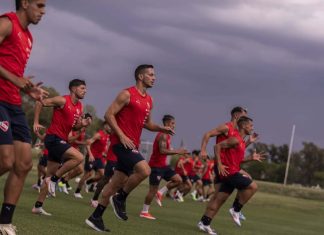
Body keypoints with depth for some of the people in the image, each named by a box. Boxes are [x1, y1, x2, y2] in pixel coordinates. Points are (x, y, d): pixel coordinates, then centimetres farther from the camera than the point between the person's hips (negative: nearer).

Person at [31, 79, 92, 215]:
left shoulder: (80, 107, 12)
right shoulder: (62, 100, -12)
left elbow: (74, 127, 19)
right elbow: (40, 103, -11)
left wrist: (83, 124, -3)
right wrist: (36, 122, -16)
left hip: (61, 141, 9)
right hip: (53, 138, -9)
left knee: (50, 175, 9)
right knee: (79, 157, -24)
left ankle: (38, 206, 14)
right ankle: (54, 179, -12)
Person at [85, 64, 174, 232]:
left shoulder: (148, 100, 16)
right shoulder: (127, 94, -8)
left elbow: (147, 123, 26)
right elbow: (109, 115, -11)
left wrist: (161, 129, 6)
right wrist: (122, 136, -19)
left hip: (132, 145, 9)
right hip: (122, 142, -9)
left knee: (117, 182, 9)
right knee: (144, 170, -25)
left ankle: (95, 217, 16)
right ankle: (120, 198, -6)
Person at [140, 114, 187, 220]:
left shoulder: (167, 135, 15)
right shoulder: (163, 135, -17)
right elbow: (162, 151, -29)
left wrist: (178, 152, 10)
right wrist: (177, 151, -27)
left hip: (162, 165, 9)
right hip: (156, 165, -9)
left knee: (178, 180, 1)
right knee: (153, 189, -5)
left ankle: (160, 193, 9)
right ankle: (144, 212, 5)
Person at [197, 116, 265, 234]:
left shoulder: (241, 141, 18)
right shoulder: (235, 139, -13)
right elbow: (217, 146, -18)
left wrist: (251, 158, 15)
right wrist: (219, 164, -22)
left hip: (231, 172, 10)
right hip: (230, 172, -10)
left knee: (219, 199, 8)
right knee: (252, 186, -9)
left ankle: (204, 223, 9)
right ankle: (236, 210, -4)